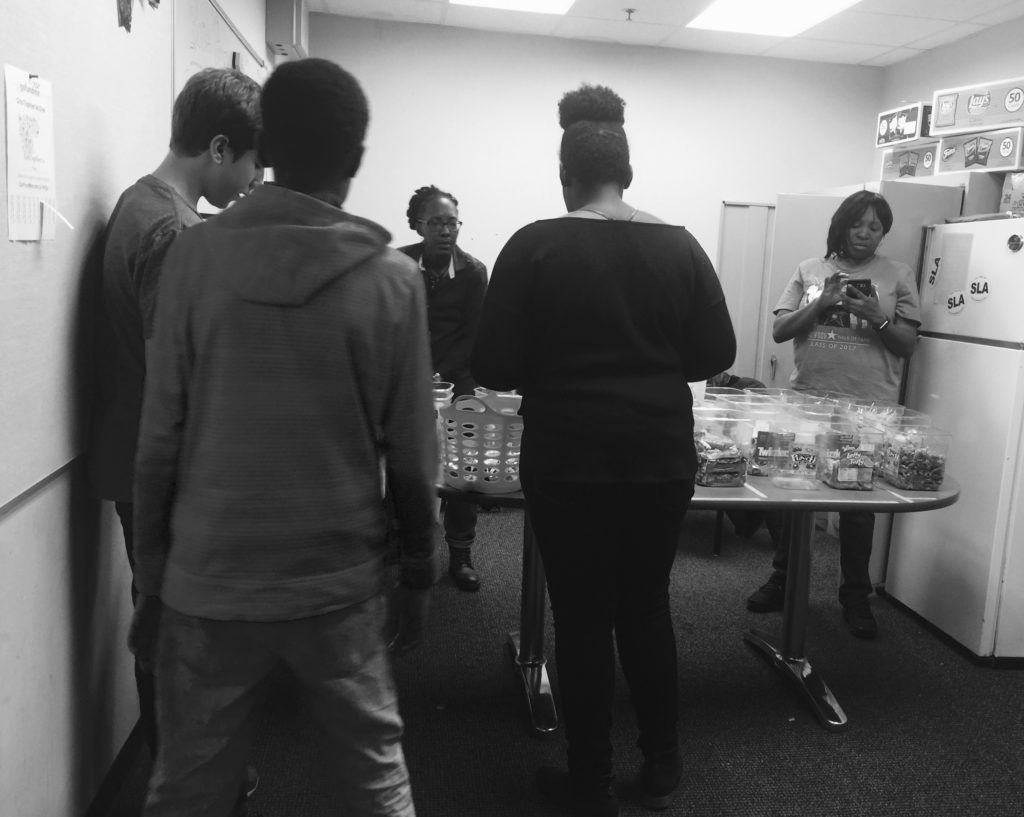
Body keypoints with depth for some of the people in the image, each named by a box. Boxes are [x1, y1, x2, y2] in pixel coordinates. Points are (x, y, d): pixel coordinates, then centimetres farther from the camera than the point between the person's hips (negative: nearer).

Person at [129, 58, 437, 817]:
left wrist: (151, 576, 6)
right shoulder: (393, 278, -7)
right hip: (339, 582, 0)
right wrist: (419, 574, 8)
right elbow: (411, 456, -5)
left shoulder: (196, 255, -6)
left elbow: (160, 438, -5)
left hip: (209, 582, 1)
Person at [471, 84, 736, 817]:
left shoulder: (533, 247, -8)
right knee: (647, 606, 20)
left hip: (568, 463, -3)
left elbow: (494, 366, -10)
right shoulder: (680, 247, 0)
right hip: (663, 459, 3)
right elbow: (717, 353, 3)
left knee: (582, 619, 10)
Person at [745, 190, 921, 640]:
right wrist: (822, 303, -11)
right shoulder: (810, 270, 8)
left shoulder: (898, 275, 5)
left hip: (868, 408, -1)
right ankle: (783, 578, 26)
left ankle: (856, 596, 20)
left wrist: (877, 316, -14)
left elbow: (907, 345, 4)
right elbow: (779, 331, 3)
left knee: (859, 503, 6)